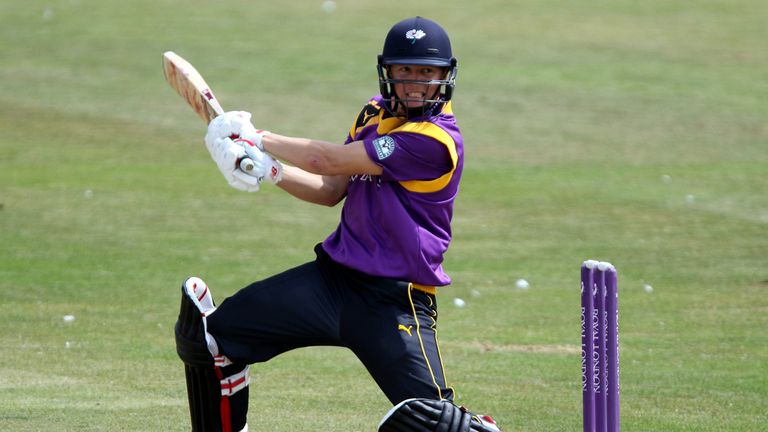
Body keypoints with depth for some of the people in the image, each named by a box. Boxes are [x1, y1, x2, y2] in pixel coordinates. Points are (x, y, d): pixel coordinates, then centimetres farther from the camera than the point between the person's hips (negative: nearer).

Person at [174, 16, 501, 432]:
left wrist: (257, 138, -4)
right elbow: (331, 190, 13)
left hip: (395, 300, -7)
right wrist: (267, 170, -4)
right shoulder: (376, 113, 10)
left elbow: (328, 161, -16)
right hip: (333, 277, 8)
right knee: (214, 335, 3)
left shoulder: (435, 140, -19)